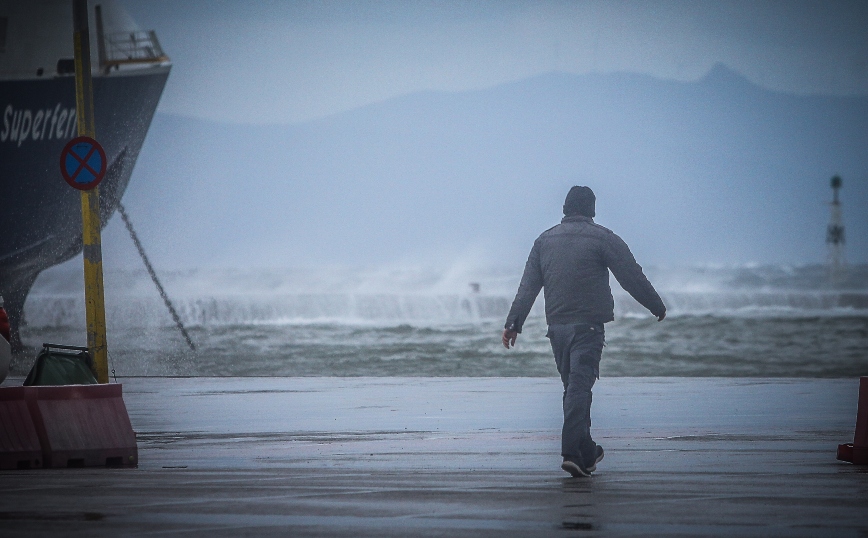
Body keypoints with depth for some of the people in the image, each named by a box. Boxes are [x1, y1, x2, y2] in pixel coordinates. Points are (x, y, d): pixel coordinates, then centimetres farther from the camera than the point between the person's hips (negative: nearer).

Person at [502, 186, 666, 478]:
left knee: (573, 386, 14)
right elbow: (632, 277, -2)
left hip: (556, 326, 5)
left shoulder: (544, 240, 12)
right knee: (579, 385, -11)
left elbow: (528, 286, 10)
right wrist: (657, 307, 9)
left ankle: (586, 452, 21)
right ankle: (572, 451, -22)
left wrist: (514, 323, 11)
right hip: (588, 325, -5)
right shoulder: (601, 238, -3)